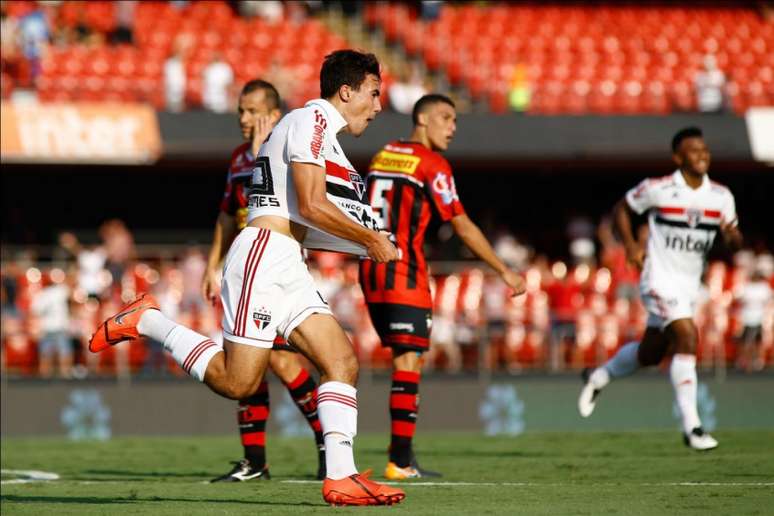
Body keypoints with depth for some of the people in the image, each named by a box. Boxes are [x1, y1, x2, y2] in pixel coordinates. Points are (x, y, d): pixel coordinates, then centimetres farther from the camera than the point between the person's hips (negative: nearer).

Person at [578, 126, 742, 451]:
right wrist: (630, 245, -8)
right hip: (660, 280, -6)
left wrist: (732, 236, -21)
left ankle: (597, 378, 43)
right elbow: (622, 209, 5)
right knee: (687, 337, -23)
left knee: (650, 354, 16)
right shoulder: (658, 189, -10)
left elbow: (735, 241, 3)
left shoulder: (721, 197, 1)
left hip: (690, 286, 6)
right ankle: (691, 426, -22)